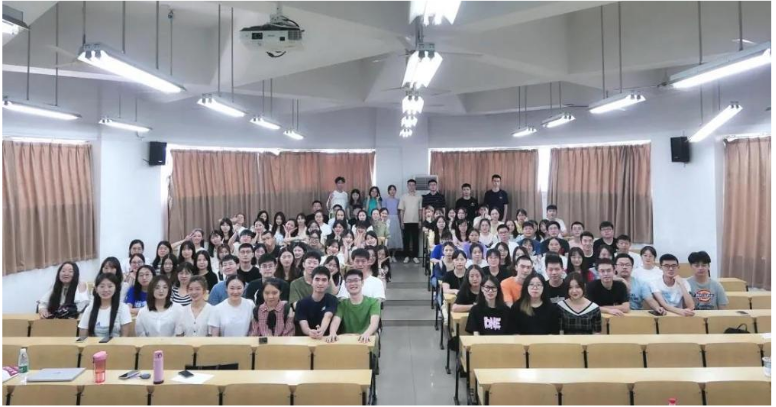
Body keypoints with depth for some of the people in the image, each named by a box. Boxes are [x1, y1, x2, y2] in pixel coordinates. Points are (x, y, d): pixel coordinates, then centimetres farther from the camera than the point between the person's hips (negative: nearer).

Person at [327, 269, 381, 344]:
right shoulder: (342, 304, 8)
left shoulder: (373, 302, 1)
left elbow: (374, 322, -16)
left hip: (366, 342, -1)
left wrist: (367, 334, -39)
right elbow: (336, 321, -10)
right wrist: (332, 333, -33)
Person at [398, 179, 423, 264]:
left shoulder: (419, 197, 4)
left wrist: (420, 221, 1)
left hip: (416, 221, 1)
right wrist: (401, 222, -4)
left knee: (415, 239, 4)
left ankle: (415, 256, 10)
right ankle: (407, 256, 10)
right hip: (406, 222, -1)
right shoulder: (404, 197, 2)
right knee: (406, 239, 3)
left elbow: (420, 210, 6)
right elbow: (401, 210, 2)